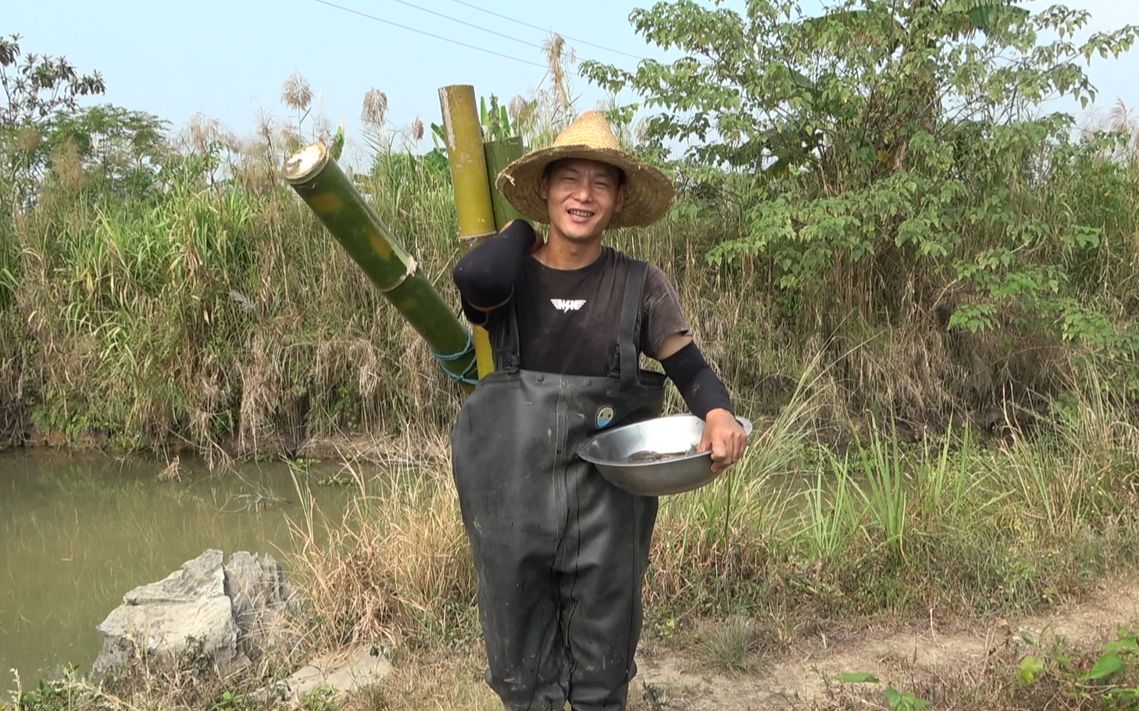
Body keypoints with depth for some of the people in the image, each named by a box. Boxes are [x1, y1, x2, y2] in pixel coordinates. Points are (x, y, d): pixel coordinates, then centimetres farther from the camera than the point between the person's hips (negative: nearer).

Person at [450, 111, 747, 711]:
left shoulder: (640, 286, -3)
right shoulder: (508, 278, -4)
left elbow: (688, 367, -5)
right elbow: (476, 280, -26)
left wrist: (718, 413, -28)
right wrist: (524, 226, -6)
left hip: (606, 501, 0)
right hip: (512, 500, 0)